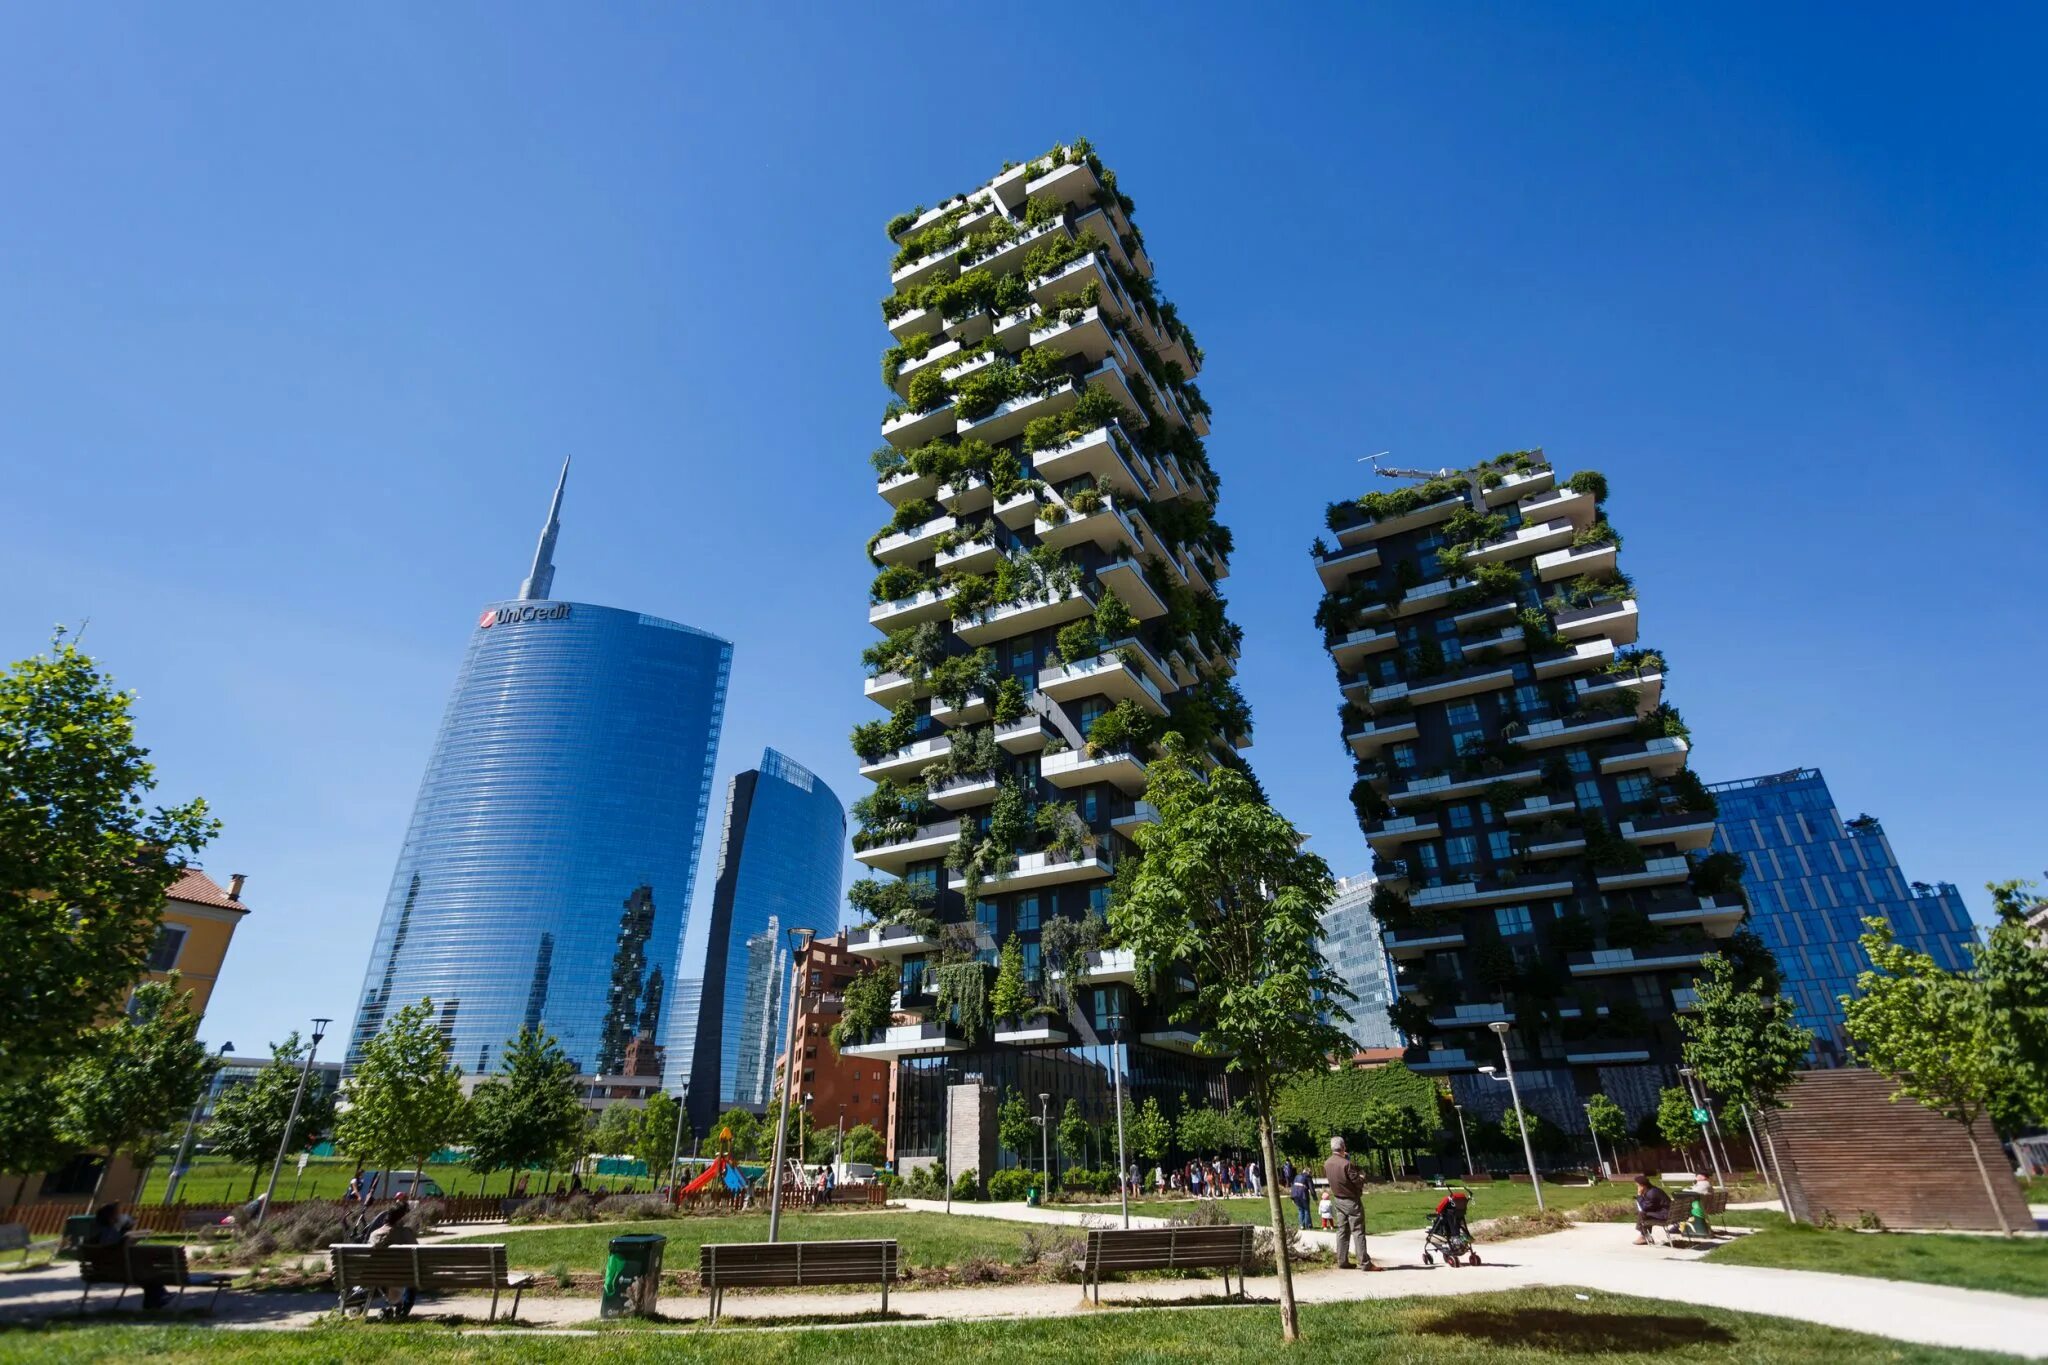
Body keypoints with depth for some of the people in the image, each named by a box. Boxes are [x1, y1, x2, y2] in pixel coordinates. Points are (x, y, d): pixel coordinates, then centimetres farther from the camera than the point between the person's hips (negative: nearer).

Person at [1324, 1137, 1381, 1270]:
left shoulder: (1327, 1164, -2)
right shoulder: (1346, 1164, -25)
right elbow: (1358, 1182, -21)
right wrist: (1362, 1178, 3)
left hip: (1337, 1200, 7)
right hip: (1351, 1201, -7)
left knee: (1342, 1231, 12)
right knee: (1358, 1232, -1)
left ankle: (1342, 1261, 14)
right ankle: (1365, 1263, 0)